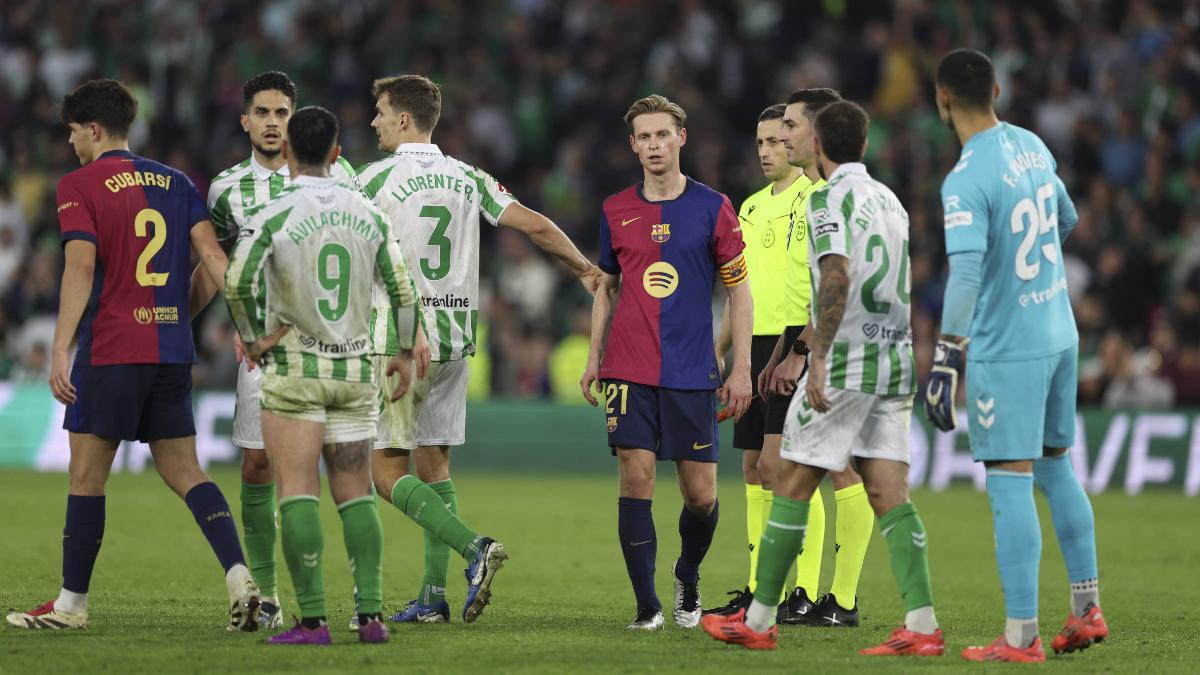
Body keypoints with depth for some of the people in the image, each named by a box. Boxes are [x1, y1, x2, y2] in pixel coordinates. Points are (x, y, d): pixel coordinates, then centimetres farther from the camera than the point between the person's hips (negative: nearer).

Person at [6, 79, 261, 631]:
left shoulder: (79, 186, -4)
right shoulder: (175, 182, 13)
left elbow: (81, 266, -14)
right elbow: (211, 253, 3)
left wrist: (61, 349, -17)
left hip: (110, 352, -5)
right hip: (173, 349, 5)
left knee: (87, 474, 3)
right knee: (183, 470, 8)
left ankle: (72, 602, 7)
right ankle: (239, 576, -8)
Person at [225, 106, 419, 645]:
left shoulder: (274, 215, -10)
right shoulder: (366, 213, 4)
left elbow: (237, 281, -22)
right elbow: (402, 288, 7)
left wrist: (253, 338, -6)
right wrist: (405, 353, 21)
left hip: (294, 368, -4)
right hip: (356, 370, 4)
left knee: (298, 494, -3)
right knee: (356, 494, 9)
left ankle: (313, 620, -9)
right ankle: (370, 615, 0)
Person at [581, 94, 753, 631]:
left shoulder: (713, 208, 1)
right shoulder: (616, 211, 8)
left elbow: (739, 289, 4)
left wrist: (741, 369, -1)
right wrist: (594, 356, 11)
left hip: (692, 373, -1)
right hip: (628, 370, 1)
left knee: (701, 494, 1)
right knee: (636, 479, -9)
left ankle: (688, 578, 30)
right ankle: (646, 604, -4)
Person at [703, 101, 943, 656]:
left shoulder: (829, 199, -8)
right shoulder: (888, 199, 16)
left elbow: (837, 277, -23)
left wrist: (819, 358, -24)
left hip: (845, 362, -7)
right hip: (896, 360, 7)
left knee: (793, 485, 3)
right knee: (889, 494, 2)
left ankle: (759, 622, 9)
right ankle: (922, 626, -10)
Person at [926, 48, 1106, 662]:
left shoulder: (966, 181, -19)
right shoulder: (1031, 146, 6)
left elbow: (965, 274, -28)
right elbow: (1066, 220, 22)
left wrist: (945, 361, -29)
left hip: (1006, 350, -8)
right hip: (1060, 334, 8)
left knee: (1010, 484, -4)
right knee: (1054, 466, 20)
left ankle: (1021, 635, -4)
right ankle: (1086, 608, 23)